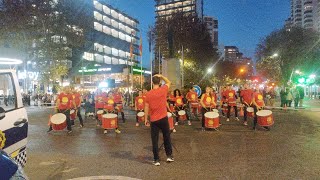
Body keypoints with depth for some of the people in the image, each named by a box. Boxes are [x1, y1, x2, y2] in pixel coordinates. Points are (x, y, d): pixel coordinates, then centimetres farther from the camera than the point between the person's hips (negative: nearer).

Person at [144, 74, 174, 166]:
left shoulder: (148, 94, -5)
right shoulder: (163, 90, -6)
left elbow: (146, 107, -1)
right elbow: (169, 82, 15)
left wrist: (146, 119, 8)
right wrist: (161, 76, 7)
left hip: (153, 120, 0)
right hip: (163, 118, 0)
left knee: (155, 140, 6)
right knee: (167, 137, 17)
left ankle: (156, 160, 10)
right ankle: (169, 156, 24)